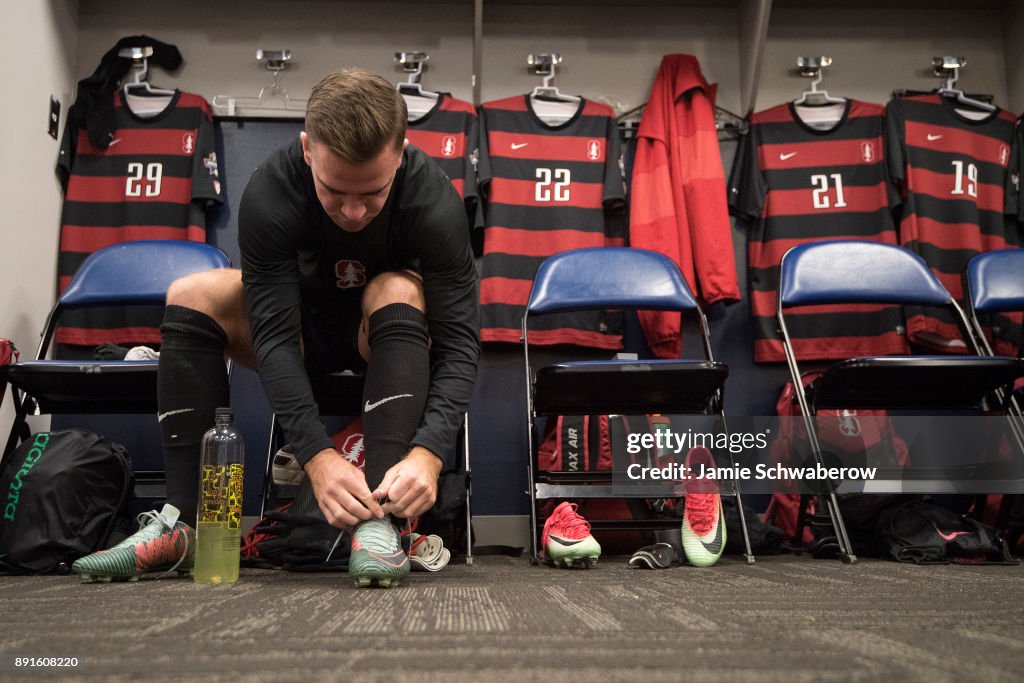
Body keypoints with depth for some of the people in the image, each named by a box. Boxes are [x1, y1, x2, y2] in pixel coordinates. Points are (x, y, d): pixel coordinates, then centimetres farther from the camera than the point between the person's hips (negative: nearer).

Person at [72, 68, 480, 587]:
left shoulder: (434, 202, -29)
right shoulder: (270, 193, -27)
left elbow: (460, 342, -30)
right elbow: (275, 334, -30)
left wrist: (428, 453, -45)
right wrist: (316, 455, -42)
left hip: (391, 332, -1)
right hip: (306, 329, 2)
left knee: (398, 293, -34)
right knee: (193, 296, -21)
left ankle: (379, 519, -38)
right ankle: (182, 521, -22)